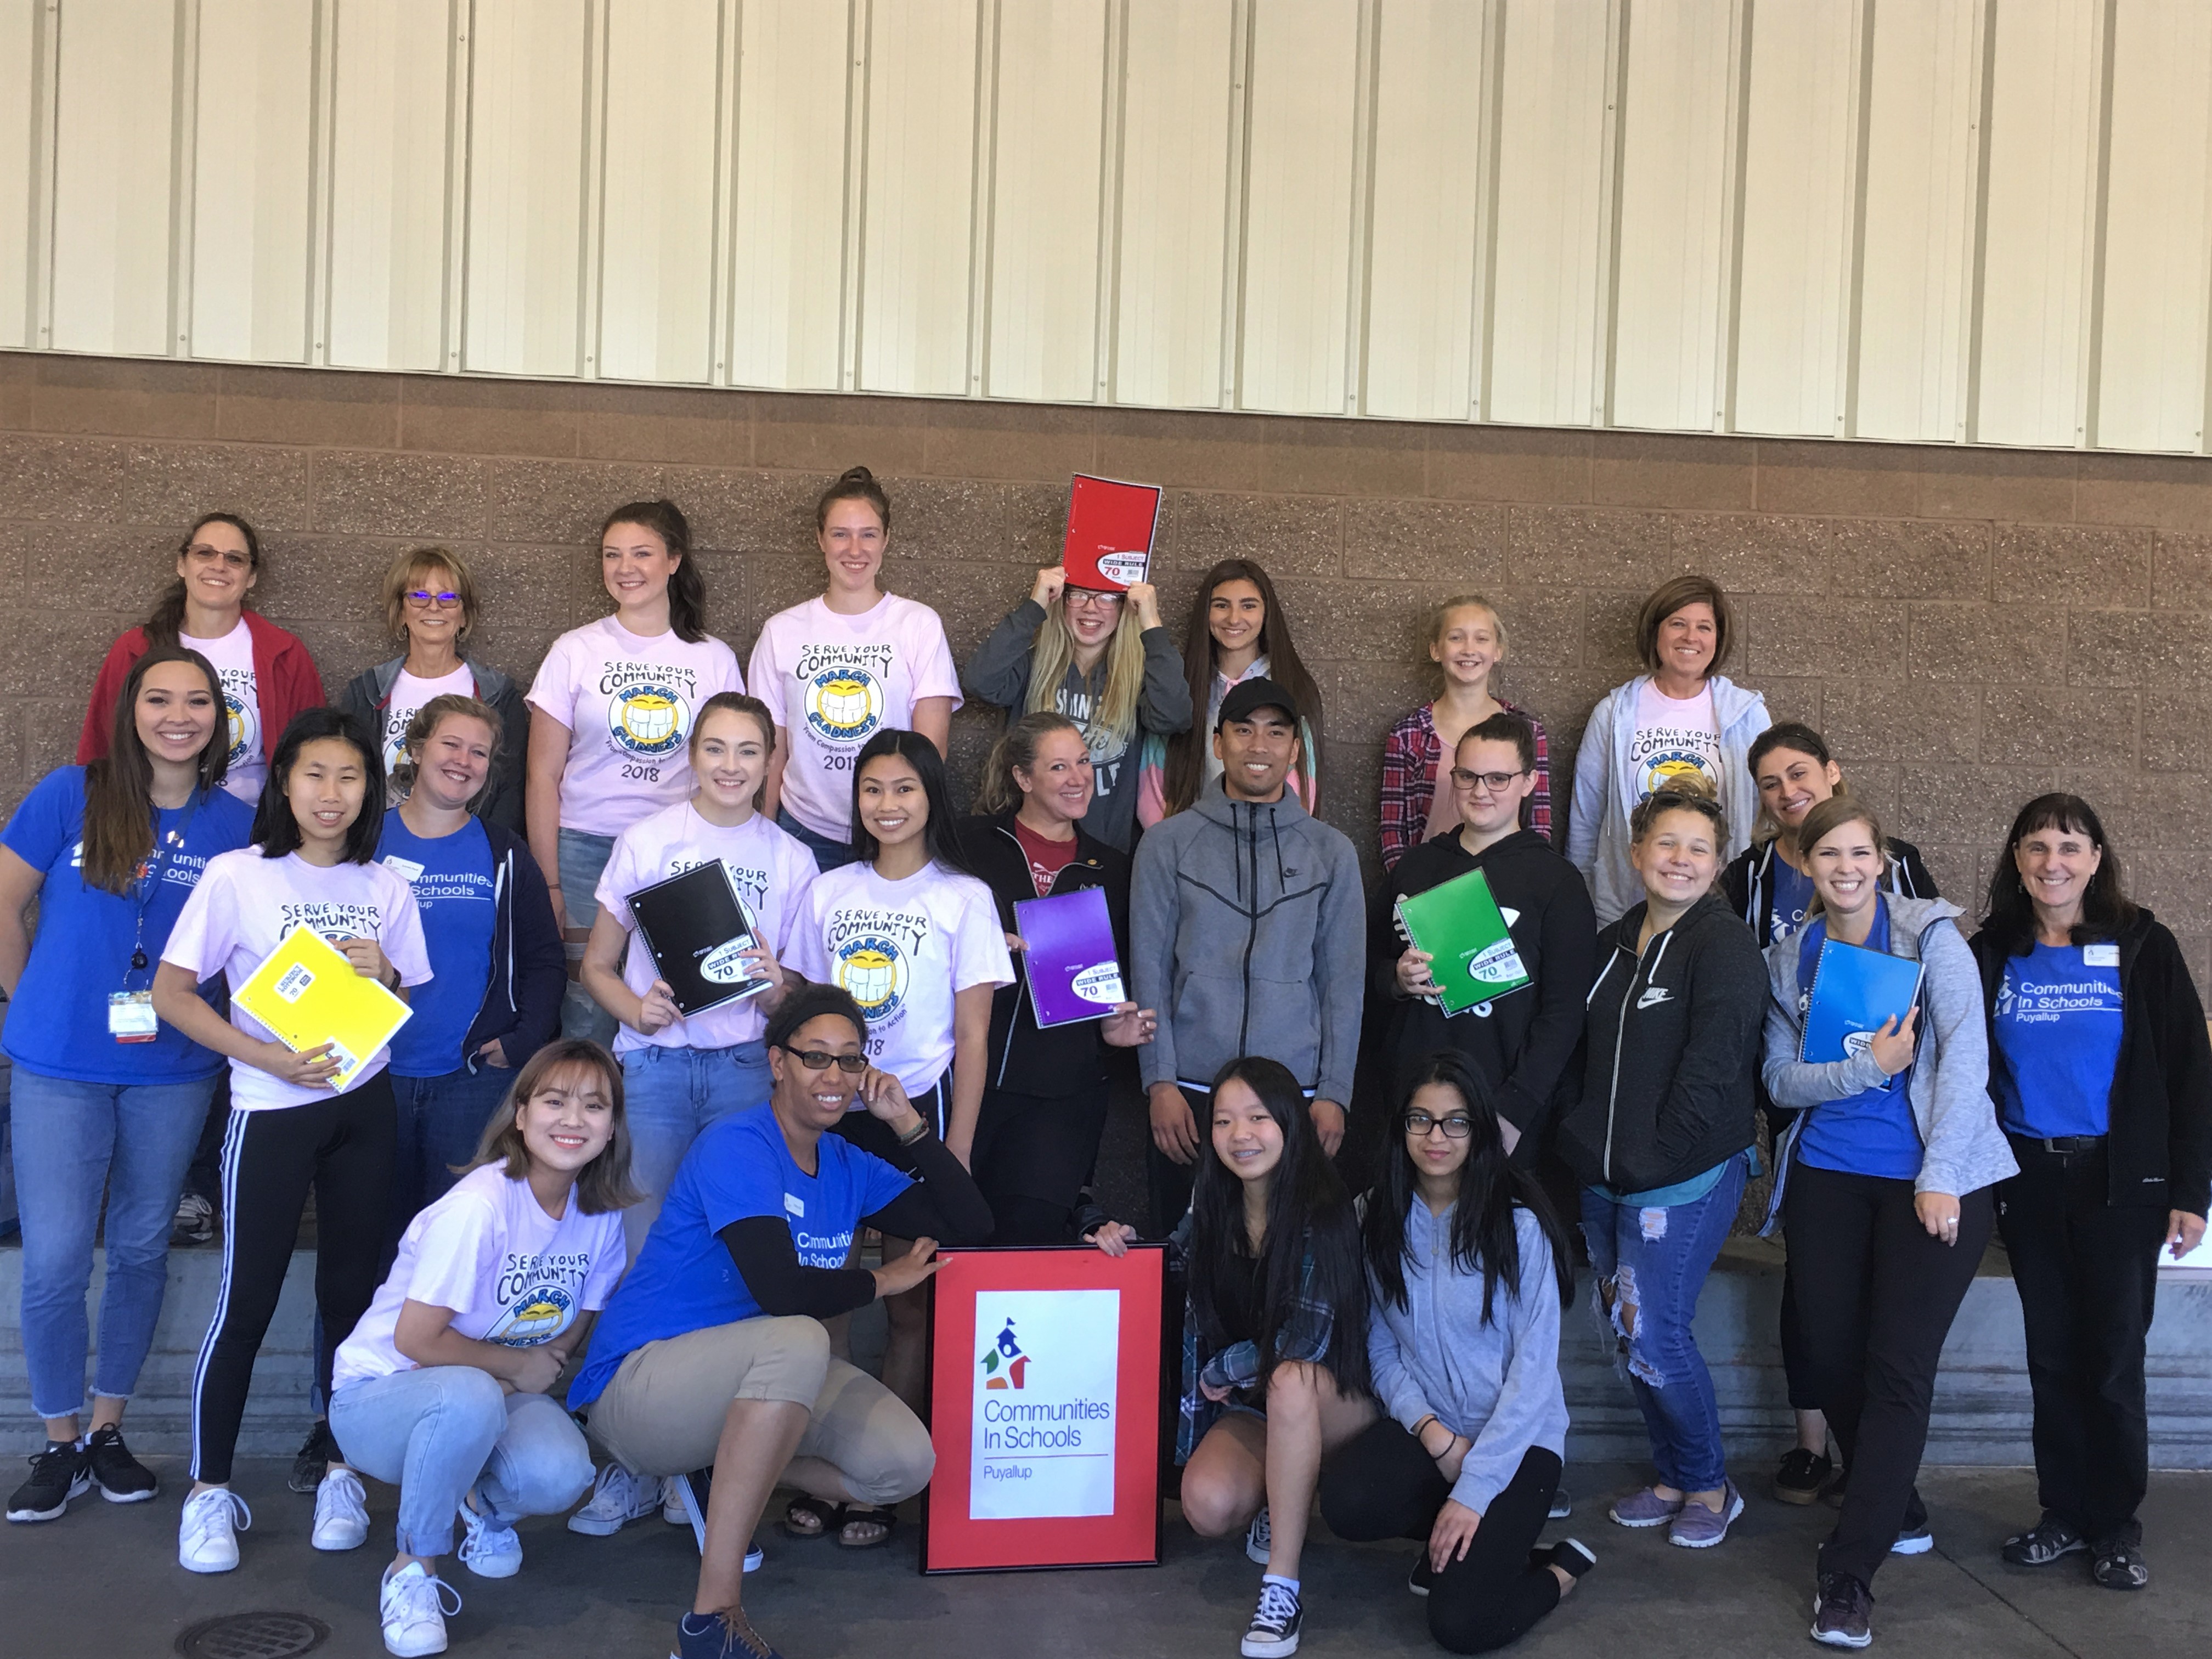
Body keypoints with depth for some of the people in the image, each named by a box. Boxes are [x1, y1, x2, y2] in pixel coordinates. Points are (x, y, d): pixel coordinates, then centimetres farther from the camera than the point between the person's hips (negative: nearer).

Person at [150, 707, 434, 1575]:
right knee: (246, 1302, -1)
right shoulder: (236, 876, -6)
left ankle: (341, 1472, 21)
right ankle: (209, 1490, 12)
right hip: (271, 1110, -3)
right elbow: (171, 992, -8)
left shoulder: (386, 886, 4)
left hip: (364, 1106, 3)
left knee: (351, 1292, 8)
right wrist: (270, 1058, -18)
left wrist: (385, 976, -11)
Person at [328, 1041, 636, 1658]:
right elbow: (417, 1339, -22)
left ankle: (480, 1503, 11)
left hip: (492, 1393, 5)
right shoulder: (480, 1206, -26)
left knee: (559, 1476, -28)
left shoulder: (601, 1214, -6)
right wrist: (519, 1365, -12)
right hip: (380, 1393, -5)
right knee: (469, 1395, -41)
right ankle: (413, 1569, -15)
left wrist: (530, 1373, -12)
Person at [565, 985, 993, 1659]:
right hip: (635, 1382, -7)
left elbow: (971, 1225, 5)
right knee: (798, 1339, -37)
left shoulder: (849, 1167, 6)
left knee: (907, 1463, -12)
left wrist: (907, 1123, -4)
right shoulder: (737, 1145, -17)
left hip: (757, 1377, 8)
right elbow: (781, 1291, -28)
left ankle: (716, 1472, 10)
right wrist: (881, 1280, -10)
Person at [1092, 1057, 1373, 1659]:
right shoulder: (1214, 1204, -4)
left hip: (1335, 1401, -4)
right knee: (1208, 1505, -27)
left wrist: (1220, 1370, -10)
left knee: (1289, 1380, -39)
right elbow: (1178, 1252, 17)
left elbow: (1305, 1339, -23)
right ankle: (1280, 1503, 9)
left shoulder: (1324, 1212, -19)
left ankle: (1282, 1587, -30)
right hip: (1252, 1408, 4)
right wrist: (1124, 1242, -4)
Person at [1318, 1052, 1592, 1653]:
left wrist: (1474, 1493, -18)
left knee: (1461, 1623, -21)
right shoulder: (1382, 1221, 0)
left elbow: (1534, 1370, -14)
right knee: (1345, 1502, -28)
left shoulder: (1518, 1224, -13)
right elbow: (1383, 1348, 4)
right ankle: (1450, 1538, 4)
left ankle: (1559, 1569, 11)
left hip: (1516, 1439, -4)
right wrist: (1432, 1433, -14)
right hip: (1423, 1427, 4)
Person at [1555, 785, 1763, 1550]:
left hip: (1687, 1179, -7)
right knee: (1626, 1333, 12)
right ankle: (1674, 1478, 28)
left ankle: (1710, 1484, 15)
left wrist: (1656, 1156, -16)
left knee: (1656, 1334, -7)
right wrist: (1584, 1145, 8)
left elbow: (1714, 1063, -17)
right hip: (1605, 1179, 7)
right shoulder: (1613, 945, 13)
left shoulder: (1725, 946, -10)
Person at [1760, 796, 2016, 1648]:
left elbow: (1966, 1054, -11)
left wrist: (1940, 1176, -17)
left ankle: (1847, 1573, -2)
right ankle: (1899, 1512, 32)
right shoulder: (1790, 959, 7)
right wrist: (1867, 1067, -16)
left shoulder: (1930, 936, -4)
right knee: (1831, 1356, 6)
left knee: (1899, 1368, -7)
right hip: (1827, 1178, 4)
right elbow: (1781, 1080, 2)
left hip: (1932, 1178, -4)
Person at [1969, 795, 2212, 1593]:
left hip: (2121, 1184, -2)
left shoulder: (2142, 948, -1)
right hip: (2029, 1182, 2)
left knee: (2114, 1358, 1)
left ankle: (2116, 1527, 16)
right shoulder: (1990, 956, 4)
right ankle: (2064, 1514, 21)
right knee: (2052, 1355, 9)